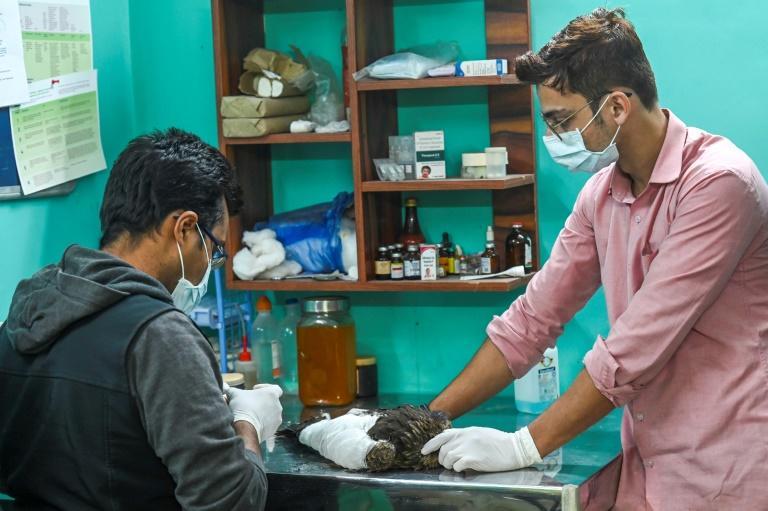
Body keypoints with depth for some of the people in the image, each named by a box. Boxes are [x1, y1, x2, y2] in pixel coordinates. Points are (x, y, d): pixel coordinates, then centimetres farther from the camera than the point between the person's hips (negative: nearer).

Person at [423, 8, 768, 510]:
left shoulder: (716, 182, -19)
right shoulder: (600, 194, 5)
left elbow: (635, 351, -22)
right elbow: (531, 320, 8)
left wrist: (524, 446, -17)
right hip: (645, 468, 7)